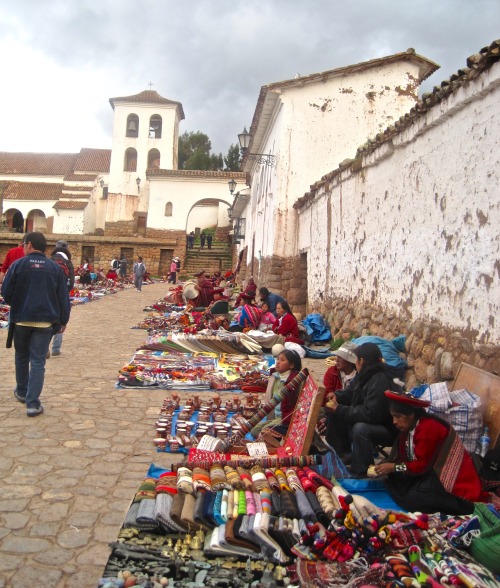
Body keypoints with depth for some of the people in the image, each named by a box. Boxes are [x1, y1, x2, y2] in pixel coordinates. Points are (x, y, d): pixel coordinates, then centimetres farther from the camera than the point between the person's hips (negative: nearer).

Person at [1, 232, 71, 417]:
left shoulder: (18, 265, -4)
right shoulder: (55, 267, 2)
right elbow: (63, 297, 2)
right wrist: (63, 320, 11)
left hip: (21, 319, 0)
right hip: (45, 321, 0)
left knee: (21, 357, 21)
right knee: (38, 361, 1)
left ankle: (22, 392, 37)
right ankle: (32, 403, -4)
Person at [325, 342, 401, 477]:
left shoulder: (380, 383, -29)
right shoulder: (364, 376, 0)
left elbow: (370, 414, -33)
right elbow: (349, 393, 11)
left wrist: (339, 409, -30)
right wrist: (336, 396, -12)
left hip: (387, 429, -10)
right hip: (369, 421, 10)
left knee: (360, 429, -38)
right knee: (333, 414, 5)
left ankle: (361, 472, -19)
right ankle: (344, 453, 16)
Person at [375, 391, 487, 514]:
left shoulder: (428, 427, -22)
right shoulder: (409, 427, 6)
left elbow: (423, 465, -21)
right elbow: (403, 457, 4)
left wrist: (394, 467, -17)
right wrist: (383, 467, -10)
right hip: (434, 472, 9)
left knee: (413, 500, -23)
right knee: (394, 480, -7)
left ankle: (465, 506, -7)